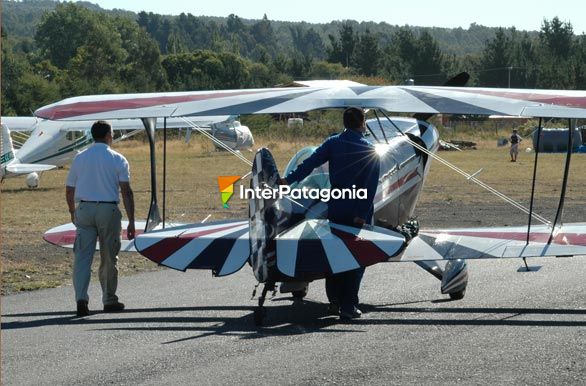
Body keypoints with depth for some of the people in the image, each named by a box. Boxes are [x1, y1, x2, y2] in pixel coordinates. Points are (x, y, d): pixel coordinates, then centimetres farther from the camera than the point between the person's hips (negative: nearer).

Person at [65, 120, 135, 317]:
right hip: (108, 210, -2)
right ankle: (109, 301, 19)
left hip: (84, 209, 2)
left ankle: (81, 297, -17)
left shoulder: (80, 158, 7)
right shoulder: (117, 159, -2)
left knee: (82, 256, -1)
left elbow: (69, 190, 11)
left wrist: (72, 212, 28)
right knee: (109, 258, 10)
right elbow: (126, 191, -8)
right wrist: (131, 221, -6)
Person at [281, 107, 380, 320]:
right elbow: (371, 185, -13)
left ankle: (334, 301, 18)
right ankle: (348, 306, 0)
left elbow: (310, 162, -6)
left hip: (335, 208, 4)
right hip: (357, 209, -3)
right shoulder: (370, 150, -8)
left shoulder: (333, 143, 1)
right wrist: (363, 213, -14)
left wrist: (289, 179, -4)